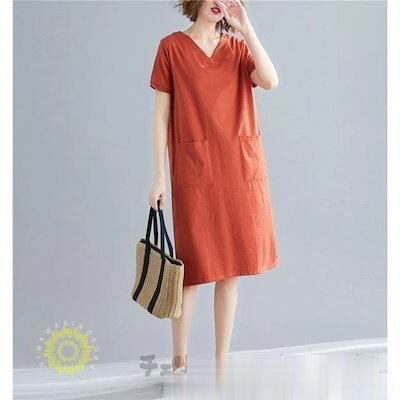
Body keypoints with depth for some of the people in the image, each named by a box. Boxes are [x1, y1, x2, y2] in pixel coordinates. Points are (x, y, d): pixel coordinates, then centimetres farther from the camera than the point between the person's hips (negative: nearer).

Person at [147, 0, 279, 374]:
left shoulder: (238, 47, 12)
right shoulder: (172, 47, 4)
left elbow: (270, 81, -8)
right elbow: (161, 115, 1)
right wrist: (159, 176, -4)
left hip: (241, 168, 3)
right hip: (194, 170, -3)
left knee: (231, 267, 6)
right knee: (193, 268, -1)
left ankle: (222, 360, 17)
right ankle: (179, 360, 14)